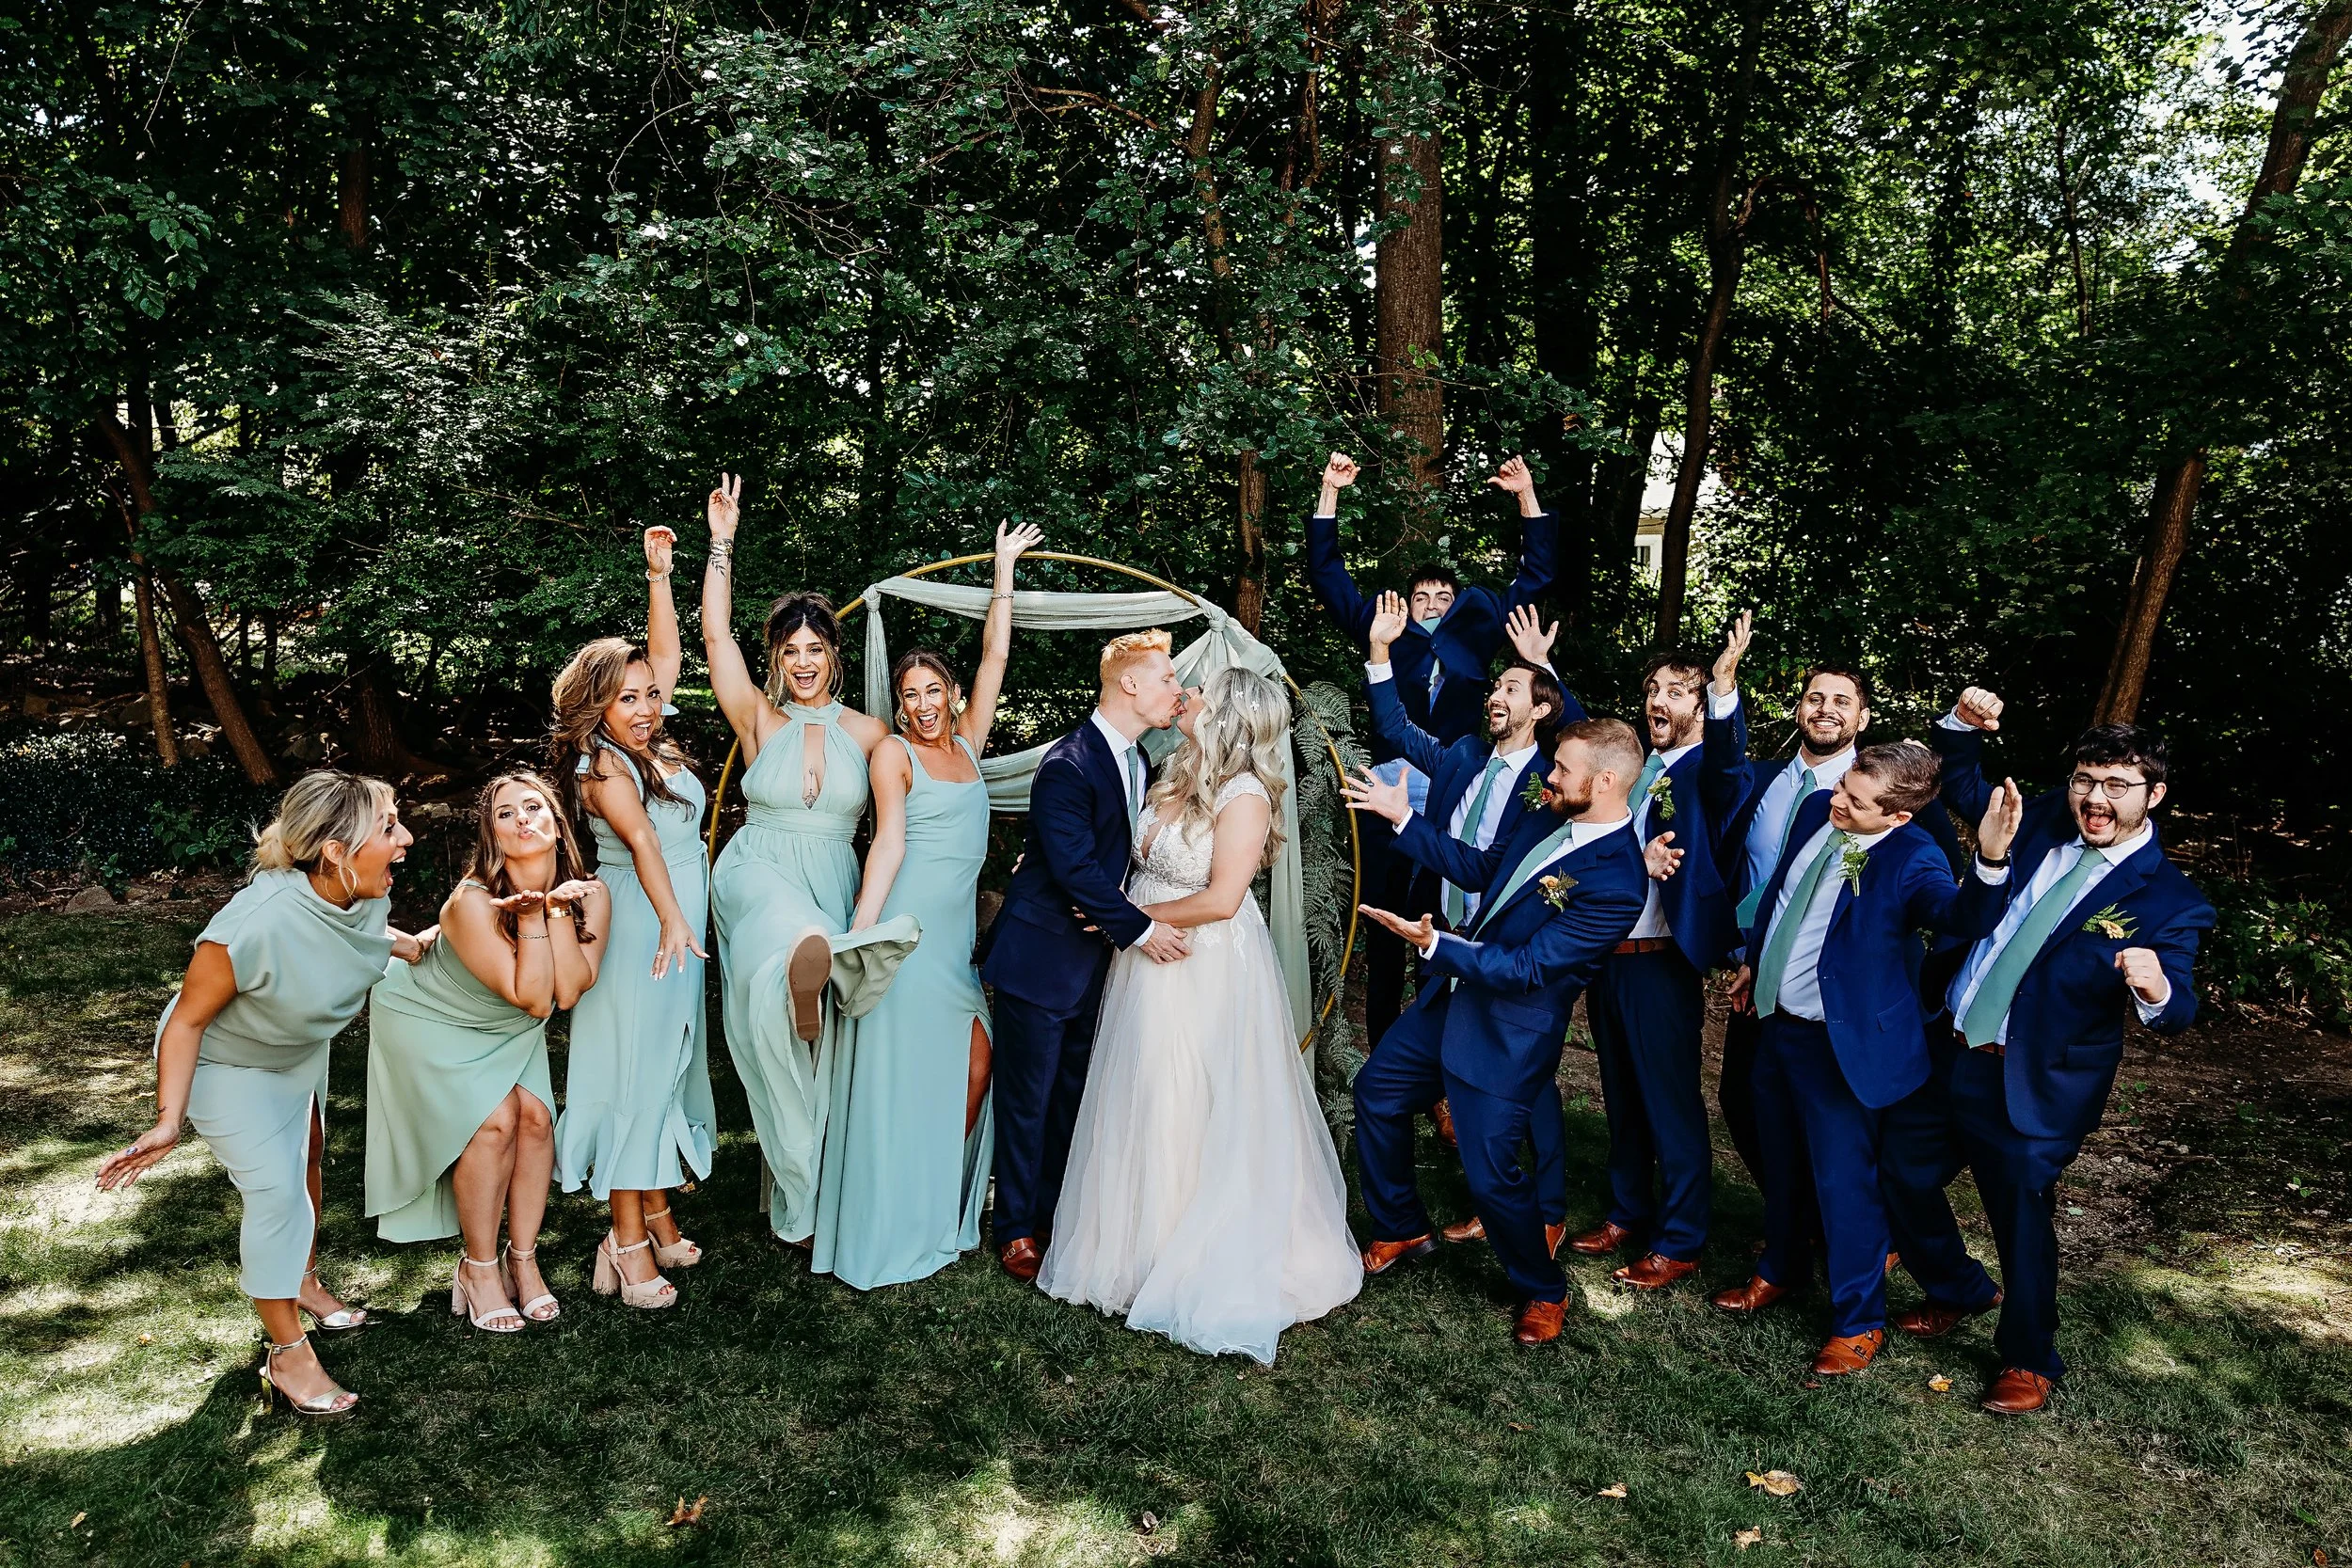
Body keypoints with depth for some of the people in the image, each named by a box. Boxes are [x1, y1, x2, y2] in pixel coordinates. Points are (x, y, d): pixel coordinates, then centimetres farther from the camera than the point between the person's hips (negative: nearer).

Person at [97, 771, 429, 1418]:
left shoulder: (367, 894, -24)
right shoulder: (253, 926, -44)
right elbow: (188, 1020, -29)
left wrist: (408, 946, -6)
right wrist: (168, 1120, -29)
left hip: (301, 1048, 7)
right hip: (228, 1063, -7)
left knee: (307, 1159, 23)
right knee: (277, 1195, -9)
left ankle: (304, 1285, 49)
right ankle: (287, 1354, 8)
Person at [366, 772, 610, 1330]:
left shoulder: (589, 895, -19)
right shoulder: (473, 903, -34)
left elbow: (568, 992, -29)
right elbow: (533, 999, -33)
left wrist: (558, 908, -33)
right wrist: (531, 916, -38)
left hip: (507, 1029, 5)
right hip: (429, 1018, -5)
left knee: (535, 1116, -12)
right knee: (495, 1121, -18)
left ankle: (523, 1258, 5)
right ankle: (478, 1267, 1)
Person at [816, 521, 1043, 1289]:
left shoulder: (967, 742, 13)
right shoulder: (894, 752, -2)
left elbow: (994, 655, 14)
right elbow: (889, 839, -11)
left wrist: (1005, 569, 16)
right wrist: (859, 931, -20)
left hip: (958, 930, 6)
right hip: (907, 924, -6)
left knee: (973, 1064, 2)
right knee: (902, 1072, -4)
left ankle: (944, 1207, 15)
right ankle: (890, 1231, 4)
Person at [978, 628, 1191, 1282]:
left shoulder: (1137, 762, 8)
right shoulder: (1068, 765, -20)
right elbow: (1074, 868, -25)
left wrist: (1117, 910, -5)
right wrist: (1140, 928, -21)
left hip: (1094, 955, 8)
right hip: (1041, 957, -8)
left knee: (1074, 1092, 17)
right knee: (1029, 1097, 4)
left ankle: (1057, 1210, 32)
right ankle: (1018, 1228, 18)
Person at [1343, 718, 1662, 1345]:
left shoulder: (1617, 882, -27)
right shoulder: (1550, 817, -2)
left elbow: (1527, 968, -27)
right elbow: (1481, 868, 12)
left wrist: (1434, 944, -33)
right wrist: (1402, 817, 8)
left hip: (1506, 1034, -9)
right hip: (1452, 996, 9)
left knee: (1490, 1173, -3)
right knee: (1376, 1092, 18)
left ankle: (1544, 1292, 26)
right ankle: (1402, 1230, 38)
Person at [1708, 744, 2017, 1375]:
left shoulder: (1912, 859, -22)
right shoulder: (1815, 810, -3)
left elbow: (1960, 914, -42)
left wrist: (1989, 860, -60)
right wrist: (1752, 961, 19)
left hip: (1839, 1043, -7)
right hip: (1775, 1020, 7)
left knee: (1842, 1181, 3)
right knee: (1782, 1163, 24)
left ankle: (1858, 1322, 23)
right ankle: (1781, 1269, 46)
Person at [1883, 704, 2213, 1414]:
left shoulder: (2168, 899, -12)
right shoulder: (2043, 823, 1)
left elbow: (2177, 1011, -17)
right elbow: (1960, 783, 16)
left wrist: (2157, 989, -41)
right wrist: (1962, 722, -3)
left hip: (2027, 1088, -5)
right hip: (1942, 1054, 6)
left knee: (2022, 1217, 6)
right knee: (1899, 1179, 17)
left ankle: (2029, 1362, 32)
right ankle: (1959, 1291, 45)